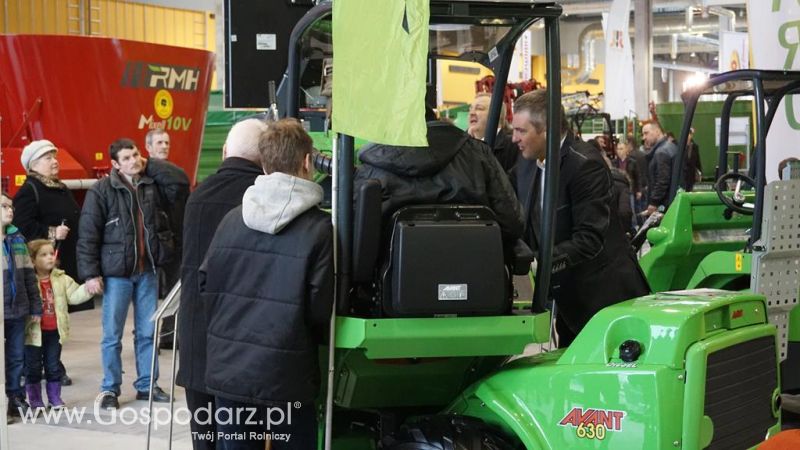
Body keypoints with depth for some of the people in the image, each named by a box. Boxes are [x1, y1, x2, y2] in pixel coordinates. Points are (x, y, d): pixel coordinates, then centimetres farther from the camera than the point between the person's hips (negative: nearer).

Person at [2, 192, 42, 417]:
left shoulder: (17, 238, 11)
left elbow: (29, 274, 14)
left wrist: (35, 306, 11)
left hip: (17, 309, 5)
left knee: (17, 357, 11)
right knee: (9, 358, 1)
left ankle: (15, 397, 21)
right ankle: (13, 398, 7)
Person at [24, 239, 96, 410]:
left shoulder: (61, 279, 2)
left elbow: (74, 295, 1)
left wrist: (88, 288, -14)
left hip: (54, 331, 4)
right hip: (34, 331, -4)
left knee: (53, 366, 13)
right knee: (33, 367, 7)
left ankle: (55, 398, 24)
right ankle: (35, 400, 18)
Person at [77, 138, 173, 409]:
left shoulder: (150, 188, 9)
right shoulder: (101, 191, -6)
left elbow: (162, 224, 18)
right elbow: (88, 235, -8)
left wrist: (165, 252, 7)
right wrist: (90, 273, -12)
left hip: (146, 272, 4)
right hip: (117, 273, -4)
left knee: (147, 332, 10)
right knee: (113, 334, 2)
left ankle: (146, 384, 20)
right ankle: (110, 389, 12)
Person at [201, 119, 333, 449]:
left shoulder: (233, 219, 0)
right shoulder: (318, 228, -12)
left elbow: (205, 285, 4)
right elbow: (320, 308, -11)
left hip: (228, 369, 4)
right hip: (287, 376, -4)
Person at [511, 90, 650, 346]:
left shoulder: (586, 165, -18)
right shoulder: (542, 167, 10)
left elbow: (590, 239, -25)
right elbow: (537, 235, 12)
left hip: (606, 297, -8)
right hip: (571, 301, 9)